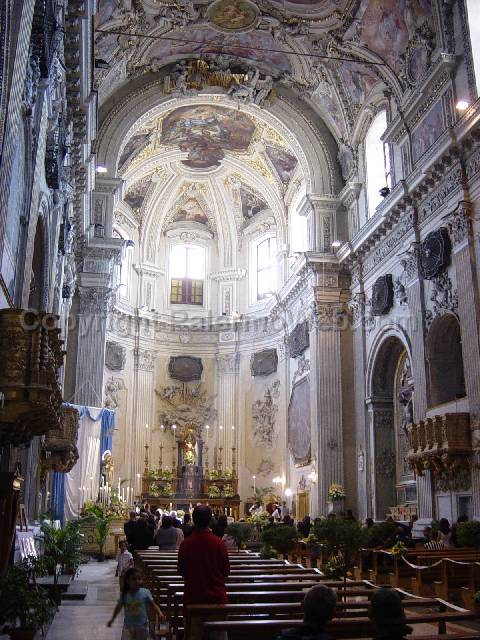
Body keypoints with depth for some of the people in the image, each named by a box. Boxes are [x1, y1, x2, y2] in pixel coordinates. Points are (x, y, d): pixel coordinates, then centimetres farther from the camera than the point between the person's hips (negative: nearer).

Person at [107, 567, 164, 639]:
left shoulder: (145, 593, -13)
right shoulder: (124, 595, -9)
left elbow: (153, 605, -8)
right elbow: (118, 607, 6)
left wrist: (160, 613, -24)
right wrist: (112, 619, 5)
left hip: (142, 626, 0)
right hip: (128, 626, 0)